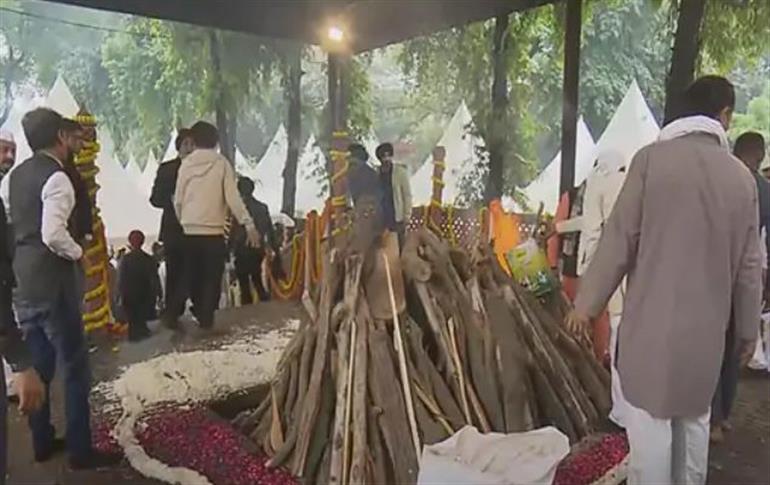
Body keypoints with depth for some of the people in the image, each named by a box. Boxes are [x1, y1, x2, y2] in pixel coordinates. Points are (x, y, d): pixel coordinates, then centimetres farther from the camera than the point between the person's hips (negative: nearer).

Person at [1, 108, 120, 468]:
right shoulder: (56, 178, -16)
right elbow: (53, 235, -26)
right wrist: (78, 252, -10)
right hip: (51, 281, -9)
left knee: (37, 363, 18)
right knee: (75, 364, 1)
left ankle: (42, 442, 30)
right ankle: (80, 450, 9)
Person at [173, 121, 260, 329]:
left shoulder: (186, 163, 2)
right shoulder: (221, 163, -5)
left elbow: (178, 200, 4)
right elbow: (233, 198, -11)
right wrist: (249, 225, -9)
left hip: (190, 232, 3)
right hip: (214, 231, -2)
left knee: (194, 278, 15)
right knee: (212, 279, 5)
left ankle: (200, 315, 21)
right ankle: (206, 321, 0)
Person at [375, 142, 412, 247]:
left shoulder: (400, 170, -5)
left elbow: (407, 194, -4)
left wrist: (407, 216, -9)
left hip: (398, 216, -3)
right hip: (382, 217, 3)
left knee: (402, 245, 3)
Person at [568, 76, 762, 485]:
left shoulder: (652, 158, -8)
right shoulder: (742, 177, 3)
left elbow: (620, 237, -9)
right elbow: (748, 264, 7)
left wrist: (587, 302, -1)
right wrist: (747, 327, 19)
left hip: (654, 316, -4)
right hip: (707, 323, 4)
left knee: (650, 416, 5)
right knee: (694, 416, 19)